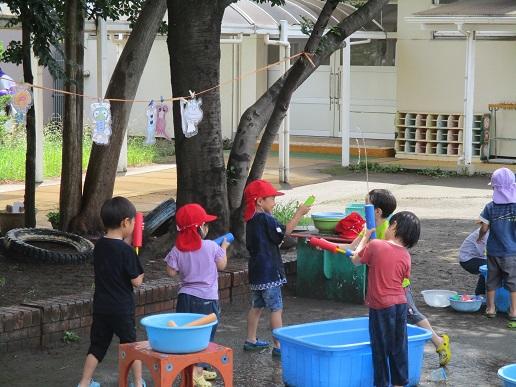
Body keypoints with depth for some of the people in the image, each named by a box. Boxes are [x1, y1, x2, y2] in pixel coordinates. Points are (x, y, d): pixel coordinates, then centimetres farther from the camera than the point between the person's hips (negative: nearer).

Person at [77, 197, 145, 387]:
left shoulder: (99, 246, 1)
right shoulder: (126, 250, -18)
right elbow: (136, 281, -16)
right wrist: (140, 271, 6)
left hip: (100, 307, 5)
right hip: (122, 309, -5)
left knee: (97, 346, 13)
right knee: (131, 344, 12)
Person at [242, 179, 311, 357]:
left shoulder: (251, 219, 11)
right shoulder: (265, 219, -17)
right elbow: (284, 231, -22)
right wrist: (299, 214, -17)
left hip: (256, 271, 9)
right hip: (269, 272, -9)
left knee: (256, 306, 19)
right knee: (276, 308, -5)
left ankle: (251, 340, 27)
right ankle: (279, 346, -5)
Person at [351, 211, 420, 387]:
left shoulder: (375, 246, -11)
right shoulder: (405, 255, 2)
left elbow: (356, 260, 4)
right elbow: (403, 279, 12)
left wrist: (365, 238, 16)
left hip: (381, 307, -4)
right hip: (401, 304, 4)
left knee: (380, 348, 6)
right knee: (399, 347, 14)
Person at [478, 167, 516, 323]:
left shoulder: (490, 207, -8)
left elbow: (484, 228, -4)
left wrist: (480, 237, 15)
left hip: (494, 251, 2)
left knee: (492, 280, 15)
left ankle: (491, 307, 23)